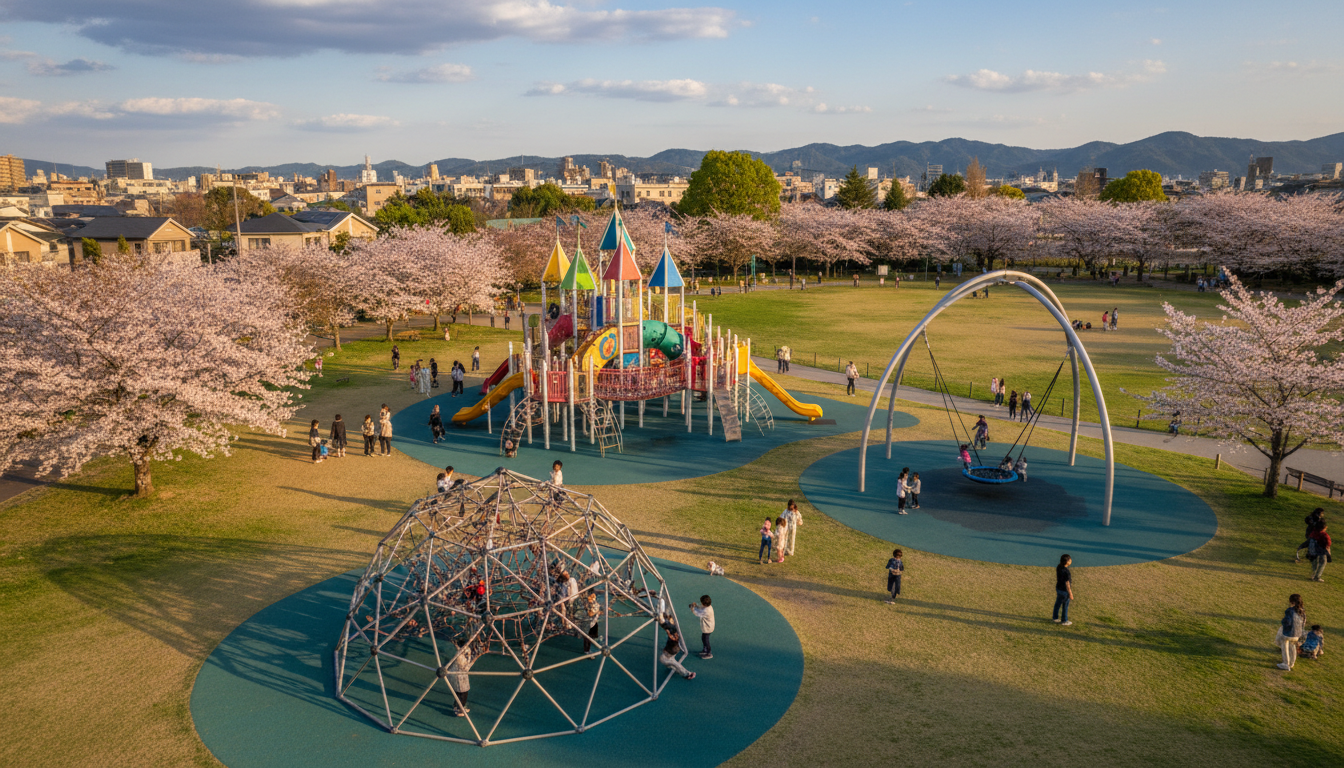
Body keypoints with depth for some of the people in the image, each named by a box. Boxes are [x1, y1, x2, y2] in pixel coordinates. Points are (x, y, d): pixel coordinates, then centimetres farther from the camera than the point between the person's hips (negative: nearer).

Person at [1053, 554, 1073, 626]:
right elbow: (1067, 584, -25)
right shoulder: (1066, 572, -32)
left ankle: (1055, 617, 38)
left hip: (1058, 588, 7)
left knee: (1058, 603, 23)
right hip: (1065, 590, -7)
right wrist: (1070, 594, -15)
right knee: (1065, 606, 12)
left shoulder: (1058, 567, -8)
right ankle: (1064, 621, 28)